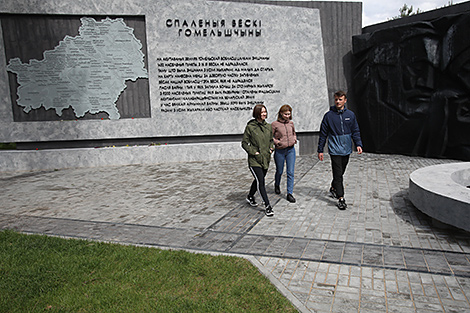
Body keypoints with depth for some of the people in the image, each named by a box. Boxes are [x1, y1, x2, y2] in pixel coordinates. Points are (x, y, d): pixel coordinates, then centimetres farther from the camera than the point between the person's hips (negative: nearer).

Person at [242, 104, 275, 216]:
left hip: (266, 159, 6)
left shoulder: (268, 126, 8)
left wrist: (271, 148, 5)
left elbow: (271, 140, 23)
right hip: (254, 160, -6)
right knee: (261, 181, -11)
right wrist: (253, 152, -12)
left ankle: (250, 196, 42)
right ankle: (267, 206, -4)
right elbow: (244, 143, -4)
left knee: (259, 180, 17)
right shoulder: (250, 127, -8)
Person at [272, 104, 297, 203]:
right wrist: (278, 142, -15)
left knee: (291, 172, -2)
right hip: (280, 151, -3)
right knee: (279, 171, 14)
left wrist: (294, 139, 5)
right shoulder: (275, 124, -8)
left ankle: (290, 194, 4)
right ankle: (277, 185, 44)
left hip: (291, 150, 3)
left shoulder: (291, 123, 7)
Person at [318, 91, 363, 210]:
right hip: (335, 150, -4)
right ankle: (341, 198, -2)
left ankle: (333, 188, 40)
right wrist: (320, 150, -1)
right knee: (338, 174, -7)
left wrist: (358, 144, -4)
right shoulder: (328, 115, -3)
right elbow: (323, 134, 0)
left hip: (346, 150, 4)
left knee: (341, 172, 16)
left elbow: (355, 131, 11)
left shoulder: (350, 114, 6)